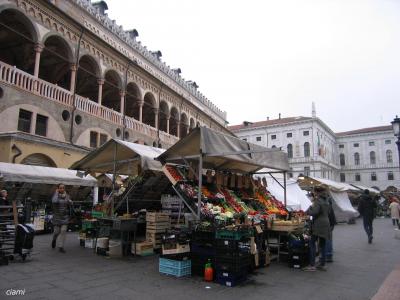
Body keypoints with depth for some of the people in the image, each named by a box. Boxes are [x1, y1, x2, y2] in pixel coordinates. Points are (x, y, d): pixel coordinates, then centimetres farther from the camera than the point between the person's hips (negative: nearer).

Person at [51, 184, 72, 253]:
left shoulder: (67, 196, 4)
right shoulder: (55, 195, -5)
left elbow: (70, 203, -9)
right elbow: (54, 201, -27)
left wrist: (66, 194, -11)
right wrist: (56, 193, -16)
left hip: (65, 216, 2)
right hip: (57, 216, -2)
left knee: (63, 231, -5)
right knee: (56, 231, 5)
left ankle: (61, 247, 2)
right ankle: (54, 240, 40)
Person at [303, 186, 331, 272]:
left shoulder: (317, 201, -14)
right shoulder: (326, 201, 13)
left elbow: (314, 212, -24)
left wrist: (307, 211, -5)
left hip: (318, 225, -9)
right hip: (325, 224, 9)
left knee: (312, 243, -3)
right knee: (322, 245, 13)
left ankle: (312, 265, -5)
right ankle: (322, 264, 19)